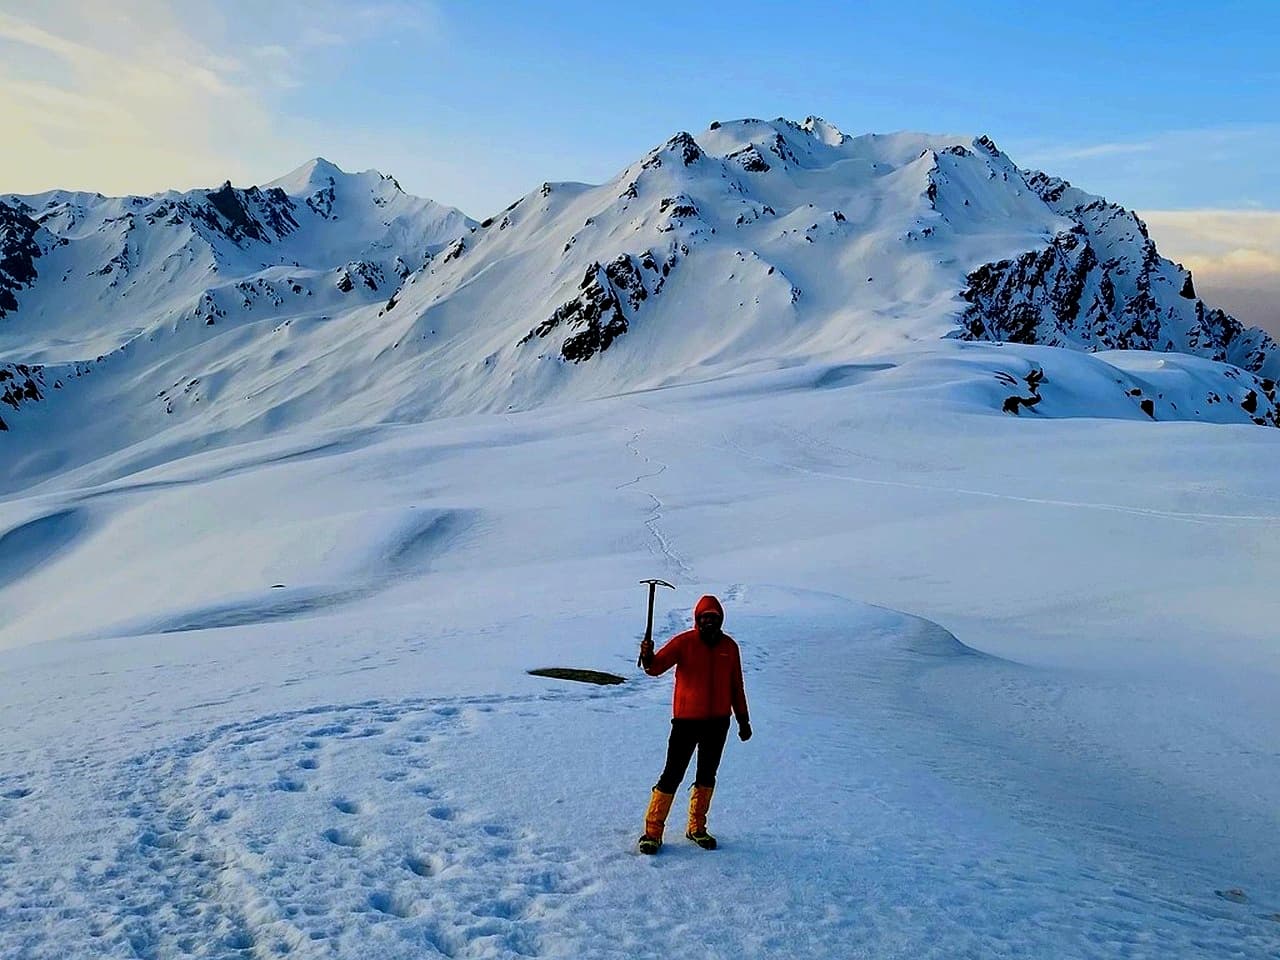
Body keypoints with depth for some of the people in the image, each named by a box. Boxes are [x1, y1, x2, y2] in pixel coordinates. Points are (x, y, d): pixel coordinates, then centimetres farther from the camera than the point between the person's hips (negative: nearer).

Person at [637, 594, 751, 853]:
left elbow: (736, 686, 14)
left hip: (718, 722, 4)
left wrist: (743, 720, 16)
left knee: (707, 776, 14)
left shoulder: (729, 646, 5)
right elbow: (657, 667, -20)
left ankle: (697, 828, 28)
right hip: (687, 720, -4)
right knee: (672, 775, -5)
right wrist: (648, 658, -43)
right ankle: (653, 831, 4)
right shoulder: (683, 642, -8)